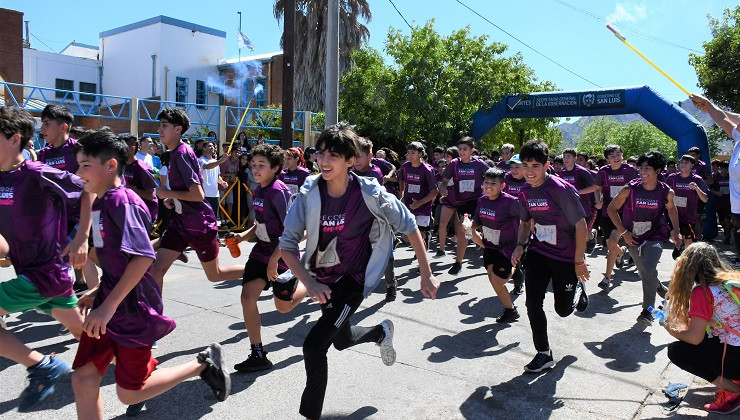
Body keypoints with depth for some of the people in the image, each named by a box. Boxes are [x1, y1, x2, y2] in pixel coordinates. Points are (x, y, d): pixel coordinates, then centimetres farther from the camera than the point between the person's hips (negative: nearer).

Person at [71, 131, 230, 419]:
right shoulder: (101, 203, 11)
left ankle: (204, 365, 16)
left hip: (133, 309, -8)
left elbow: (143, 256, -28)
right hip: (109, 305, 9)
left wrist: (108, 306, -27)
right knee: (83, 378, 6)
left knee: (129, 393, 2)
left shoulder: (122, 201, -18)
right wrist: (98, 292, 17)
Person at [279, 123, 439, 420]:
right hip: (323, 280, 5)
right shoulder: (309, 193, -15)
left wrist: (426, 276, -11)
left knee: (313, 346, -17)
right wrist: (309, 283, -24)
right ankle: (382, 332, 57)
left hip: (353, 280, -4)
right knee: (342, 340, 25)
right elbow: (287, 244, -11)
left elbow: (409, 226, -10)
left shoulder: (369, 193, -22)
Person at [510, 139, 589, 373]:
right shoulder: (525, 192, -2)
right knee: (533, 303, -5)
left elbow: (581, 225, -18)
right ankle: (544, 354, 11)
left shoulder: (561, 189, -22)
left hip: (566, 257, -4)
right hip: (538, 253, 5)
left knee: (563, 309, 8)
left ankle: (577, 289, 43)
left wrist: (579, 261, -15)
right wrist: (521, 245, -3)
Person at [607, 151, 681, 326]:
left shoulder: (666, 192, -10)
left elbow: (671, 209, 13)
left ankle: (647, 310, -10)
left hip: (655, 236, -2)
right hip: (633, 238, 2)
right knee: (643, 272, 16)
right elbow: (611, 209, -5)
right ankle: (659, 287, 50)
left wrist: (675, 231, 5)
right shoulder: (629, 189, -14)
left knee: (649, 269, -22)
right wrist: (623, 232, -9)